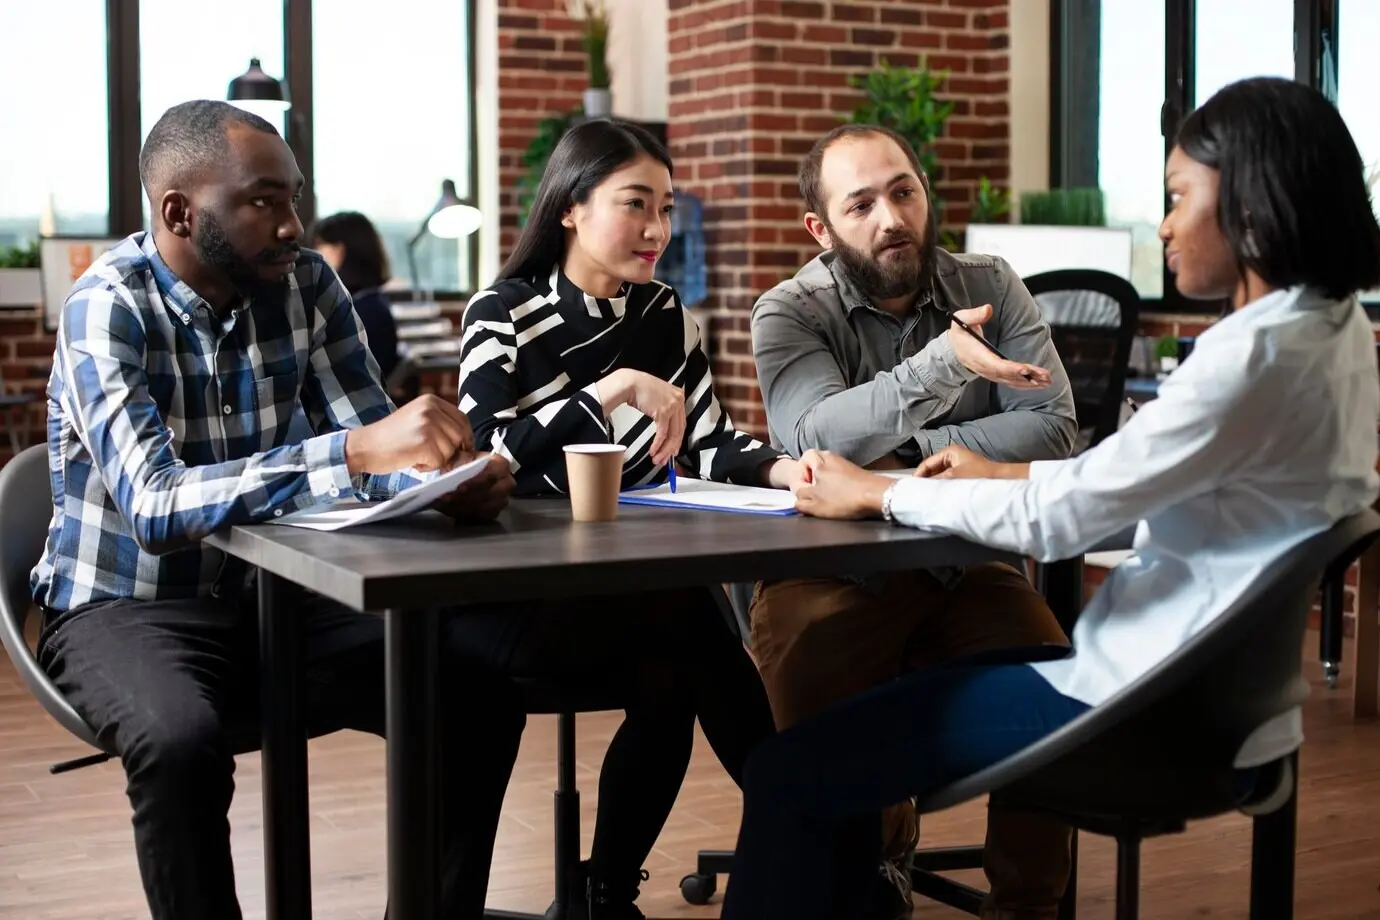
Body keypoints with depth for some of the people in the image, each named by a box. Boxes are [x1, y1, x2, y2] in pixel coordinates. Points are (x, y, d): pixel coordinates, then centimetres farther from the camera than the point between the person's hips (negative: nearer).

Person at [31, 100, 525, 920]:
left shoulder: (305, 282, -5)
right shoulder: (108, 308, -20)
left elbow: (375, 447, -4)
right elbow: (155, 506, -34)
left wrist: (449, 474, -28)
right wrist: (351, 451, -45)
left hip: (267, 595, 5)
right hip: (127, 606, -5)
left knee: (481, 695, -13)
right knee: (182, 740, -37)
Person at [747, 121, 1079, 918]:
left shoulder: (991, 288, 5)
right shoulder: (790, 314, -2)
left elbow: (1052, 430, -7)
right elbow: (821, 438, -22)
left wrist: (908, 453, -13)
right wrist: (945, 362, -35)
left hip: (968, 564, 2)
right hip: (833, 575, -1)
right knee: (809, 689, -27)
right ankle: (877, 847, 9)